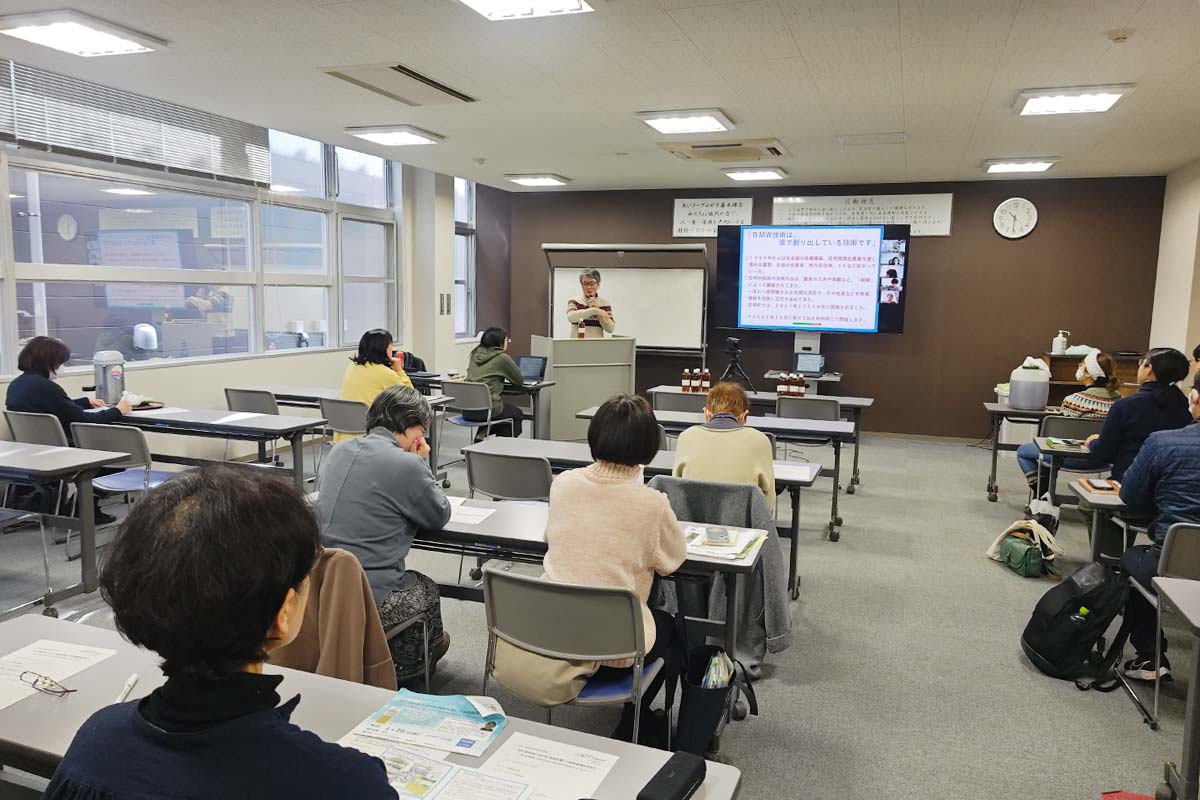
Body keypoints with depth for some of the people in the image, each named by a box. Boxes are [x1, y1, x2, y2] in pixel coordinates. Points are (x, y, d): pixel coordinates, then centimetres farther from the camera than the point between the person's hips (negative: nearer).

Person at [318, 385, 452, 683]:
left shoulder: (339, 450, 6)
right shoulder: (406, 464, -16)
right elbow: (440, 516, 0)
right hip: (368, 596, -7)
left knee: (409, 580, 31)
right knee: (426, 590, 24)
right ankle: (398, 676, 40)